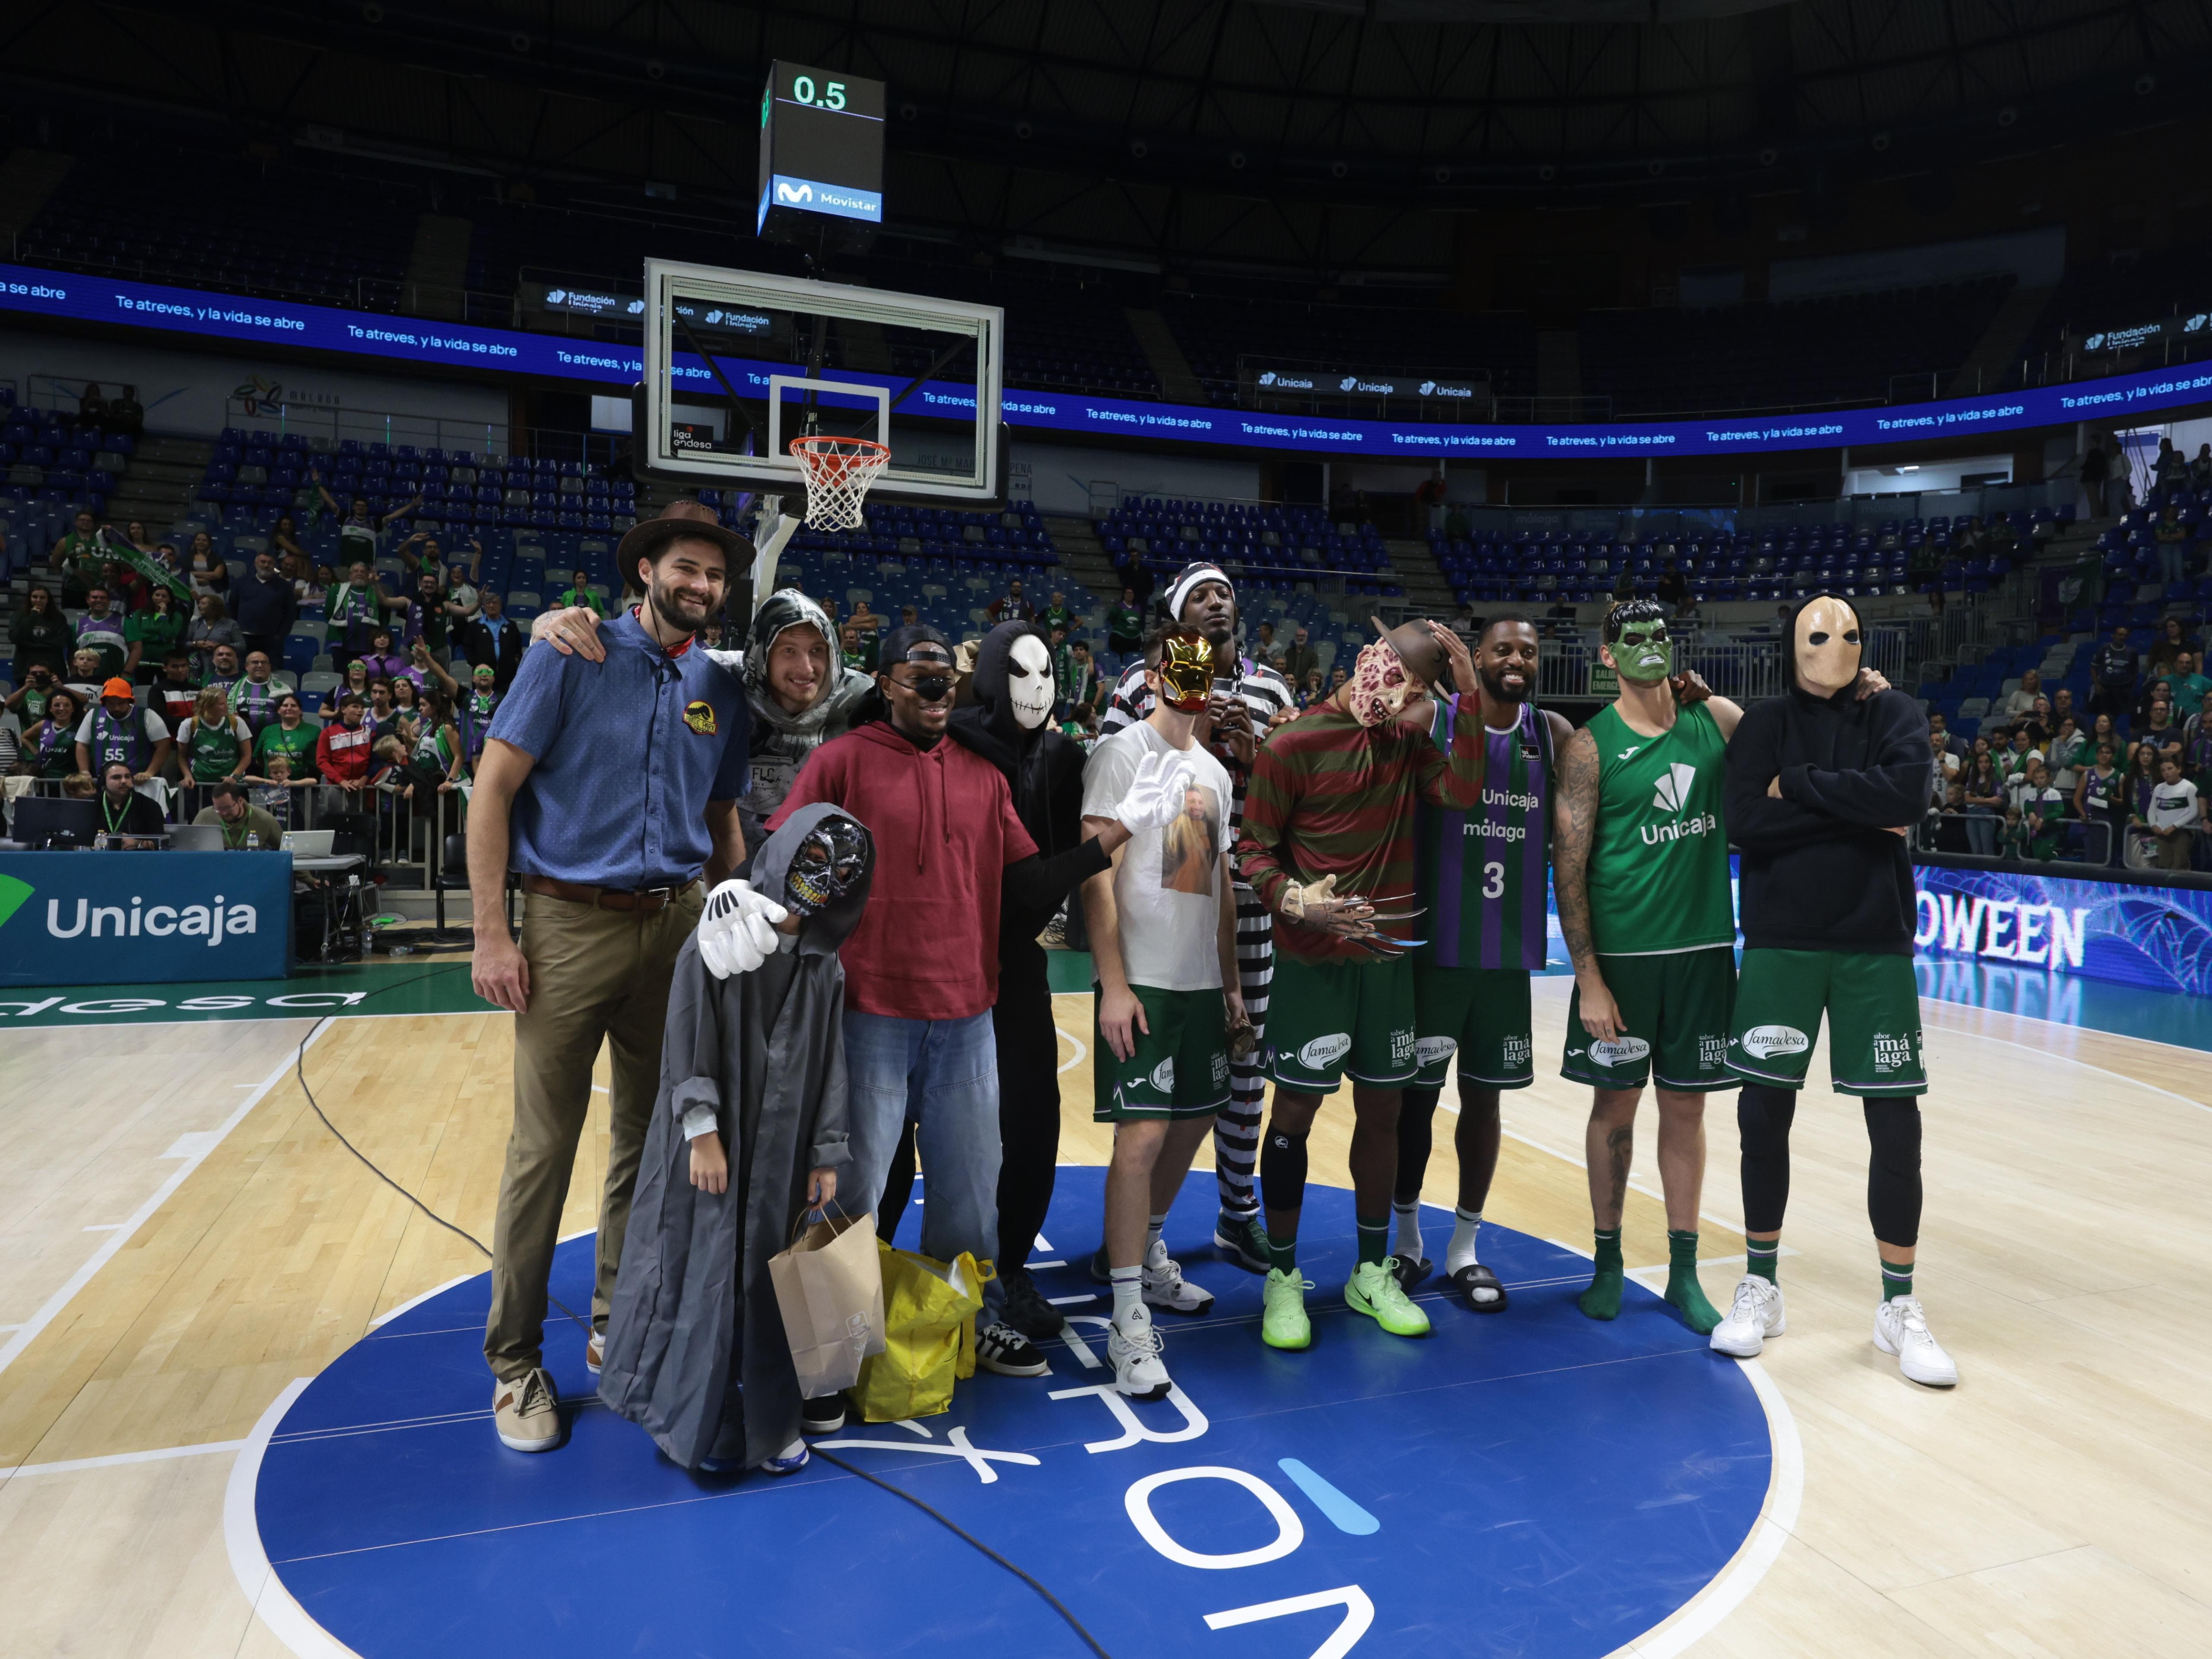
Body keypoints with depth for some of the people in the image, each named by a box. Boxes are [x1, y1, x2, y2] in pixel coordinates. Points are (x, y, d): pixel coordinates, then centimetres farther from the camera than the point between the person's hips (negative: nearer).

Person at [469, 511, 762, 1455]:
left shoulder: (720, 689, 10)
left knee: (651, 1139, 12)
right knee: (543, 1148, 1)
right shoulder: (572, 656, -4)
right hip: (571, 922, -4)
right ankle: (515, 1360, 17)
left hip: (675, 926, 5)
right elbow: (493, 786, -7)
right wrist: (492, 934, -12)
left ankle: (618, 1328, 30)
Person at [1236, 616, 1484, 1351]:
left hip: (1388, 956, 5)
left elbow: (1461, 792, -8)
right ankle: (1282, 1278, 16)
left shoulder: (1409, 743, 9)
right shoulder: (1296, 745, -8)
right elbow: (1253, 846, -8)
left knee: (1381, 1110, 11)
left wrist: (1468, 696, -11)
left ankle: (1372, 1274, 26)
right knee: (1295, 1109, 1)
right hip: (1312, 960, -5)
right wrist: (1294, 901, -24)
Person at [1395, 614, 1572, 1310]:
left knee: (1484, 1095, 11)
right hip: (1433, 946, -3)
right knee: (1416, 1094, 7)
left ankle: (1465, 1247, 25)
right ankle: (1407, 1239, 25)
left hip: (1509, 952, 3)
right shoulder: (1431, 720, -5)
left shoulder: (1553, 734, 5)